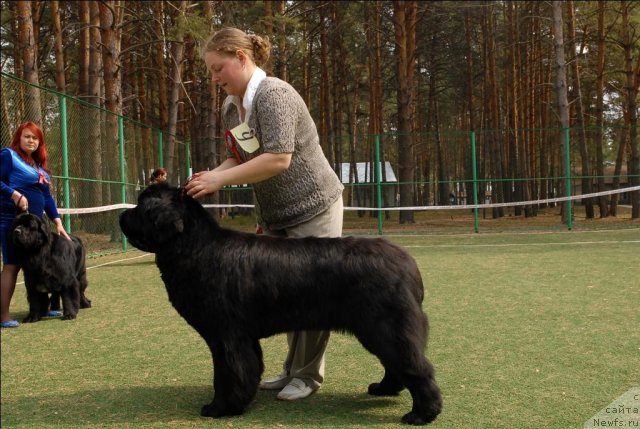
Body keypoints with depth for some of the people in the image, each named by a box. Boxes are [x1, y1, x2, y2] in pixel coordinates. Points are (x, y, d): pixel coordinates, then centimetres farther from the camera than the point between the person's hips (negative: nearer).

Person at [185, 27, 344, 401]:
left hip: (314, 207, -8)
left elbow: (278, 159, -29)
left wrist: (219, 180, -27)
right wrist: (209, 177, -9)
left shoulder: (274, 95, -20)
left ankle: (309, 375, 9)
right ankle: (294, 369, 22)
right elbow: (238, 159, 11)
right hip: (275, 216, 8)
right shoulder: (231, 107, 6)